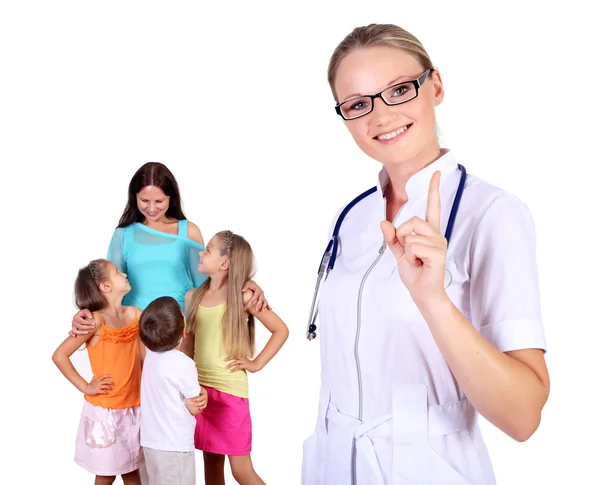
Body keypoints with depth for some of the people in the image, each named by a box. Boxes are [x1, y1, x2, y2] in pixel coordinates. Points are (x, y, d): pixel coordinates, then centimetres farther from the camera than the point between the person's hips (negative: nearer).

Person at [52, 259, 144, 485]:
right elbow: (59, 355, -14)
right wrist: (85, 387, -13)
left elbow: (145, 358, 1)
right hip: (104, 411, -5)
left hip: (133, 409, 5)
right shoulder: (96, 320, -15)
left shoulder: (134, 314, 1)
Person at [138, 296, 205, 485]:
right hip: (174, 447, -8)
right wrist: (202, 395, 7)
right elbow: (195, 407, -12)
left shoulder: (151, 354, 0)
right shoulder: (183, 364, -21)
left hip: (151, 442, 8)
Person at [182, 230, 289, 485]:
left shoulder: (243, 297, -9)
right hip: (200, 389, 5)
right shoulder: (193, 296, 5)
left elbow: (281, 330, -5)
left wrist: (256, 363, -7)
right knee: (211, 463, 15)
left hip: (230, 391, -5)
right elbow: (189, 341, 14)